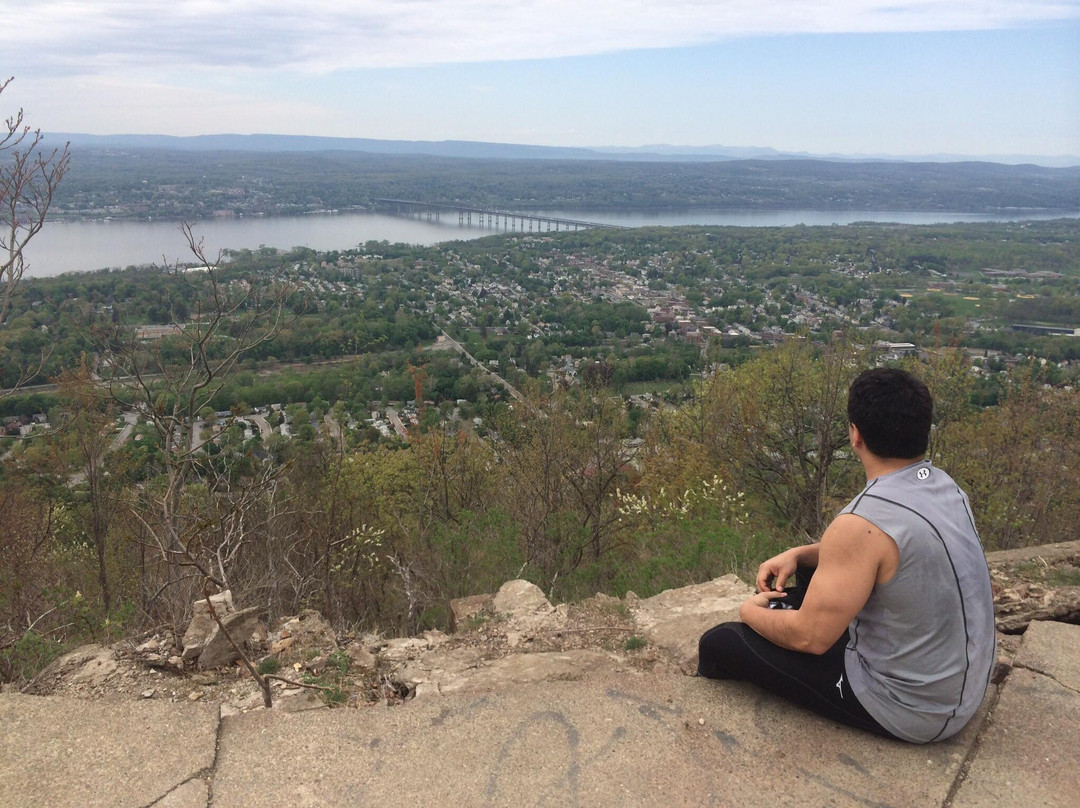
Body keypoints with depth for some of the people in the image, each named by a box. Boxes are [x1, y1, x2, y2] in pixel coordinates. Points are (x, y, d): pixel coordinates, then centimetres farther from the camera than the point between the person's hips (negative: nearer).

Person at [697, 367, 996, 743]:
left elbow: (810, 637, -23)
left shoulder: (863, 523, -30)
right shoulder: (943, 485, -2)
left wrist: (751, 612, -2)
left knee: (720, 642, 0)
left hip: (909, 709, -9)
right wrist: (799, 554, 6)